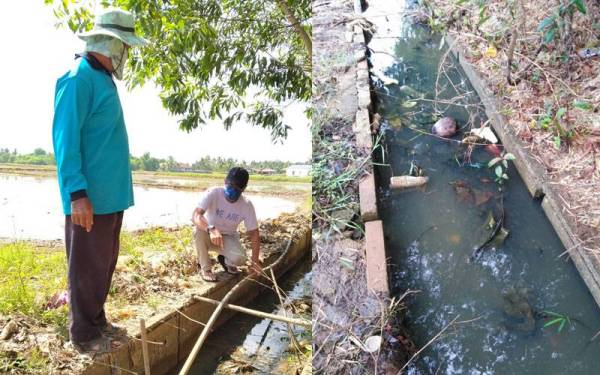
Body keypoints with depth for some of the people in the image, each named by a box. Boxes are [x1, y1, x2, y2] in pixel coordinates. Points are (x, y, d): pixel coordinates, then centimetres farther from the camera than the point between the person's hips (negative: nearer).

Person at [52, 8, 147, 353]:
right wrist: (77, 193, -22)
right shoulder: (79, 78, -12)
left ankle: (97, 321, 32)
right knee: (88, 266, 2)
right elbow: (65, 138, -17)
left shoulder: (103, 79, 16)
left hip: (111, 193, 9)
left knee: (105, 263, 17)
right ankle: (85, 335, 16)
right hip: (90, 196, -9)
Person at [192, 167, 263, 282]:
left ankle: (225, 261, 12)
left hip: (228, 237, 1)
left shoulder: (247, 205, -19)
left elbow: (254, 234, -13)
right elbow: (195, 215, -37)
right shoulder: (213, 193, -24)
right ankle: (205, 268, -11)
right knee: (199, 229, -35)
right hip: (209, 234, 0)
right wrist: (211, 229, -56)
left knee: (240, 258, -29)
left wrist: (255, 261, -19)